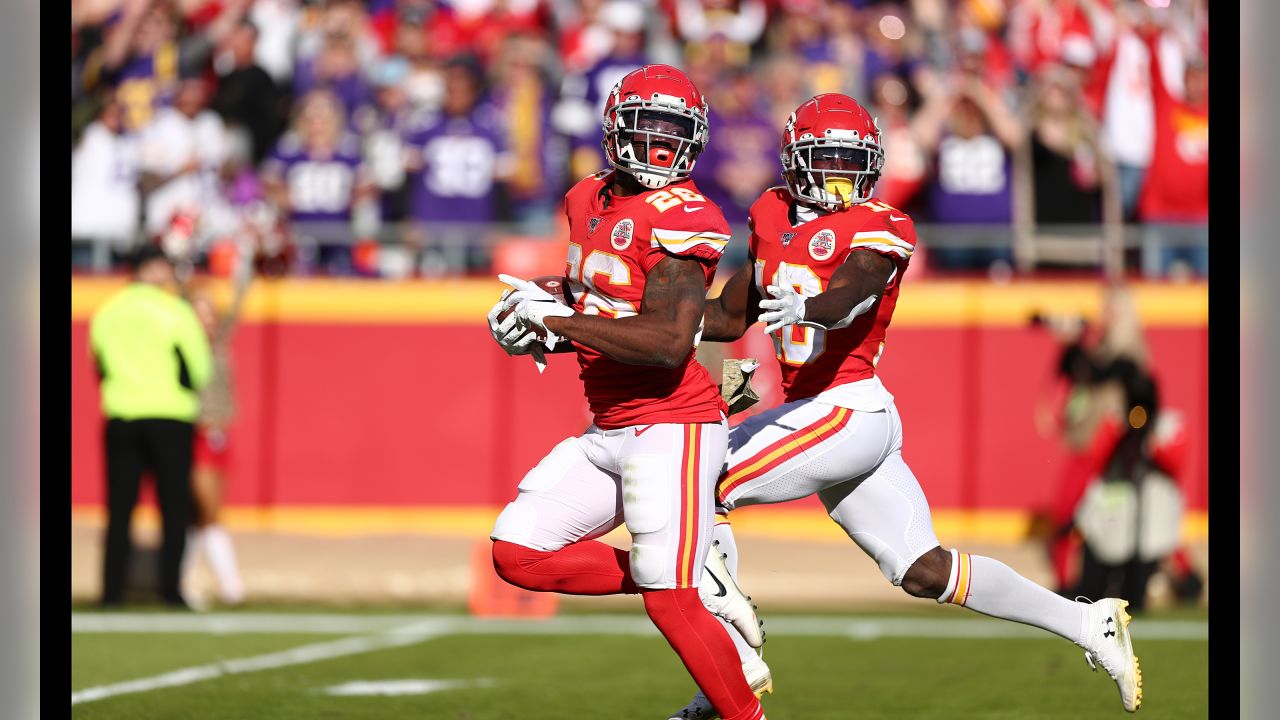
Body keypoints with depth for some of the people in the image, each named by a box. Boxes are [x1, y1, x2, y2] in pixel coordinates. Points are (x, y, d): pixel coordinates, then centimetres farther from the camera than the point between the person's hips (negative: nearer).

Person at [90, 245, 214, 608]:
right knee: (174, 506, 3)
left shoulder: (106, 314, 6)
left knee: (120, 507, 6)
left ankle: (112, 589, 2)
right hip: (170, 420, -4)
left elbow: (101, 366, 13)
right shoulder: (176, 311, -7)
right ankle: (171, 588, -1)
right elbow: (199, 370, -2)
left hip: (120, 418, 4)